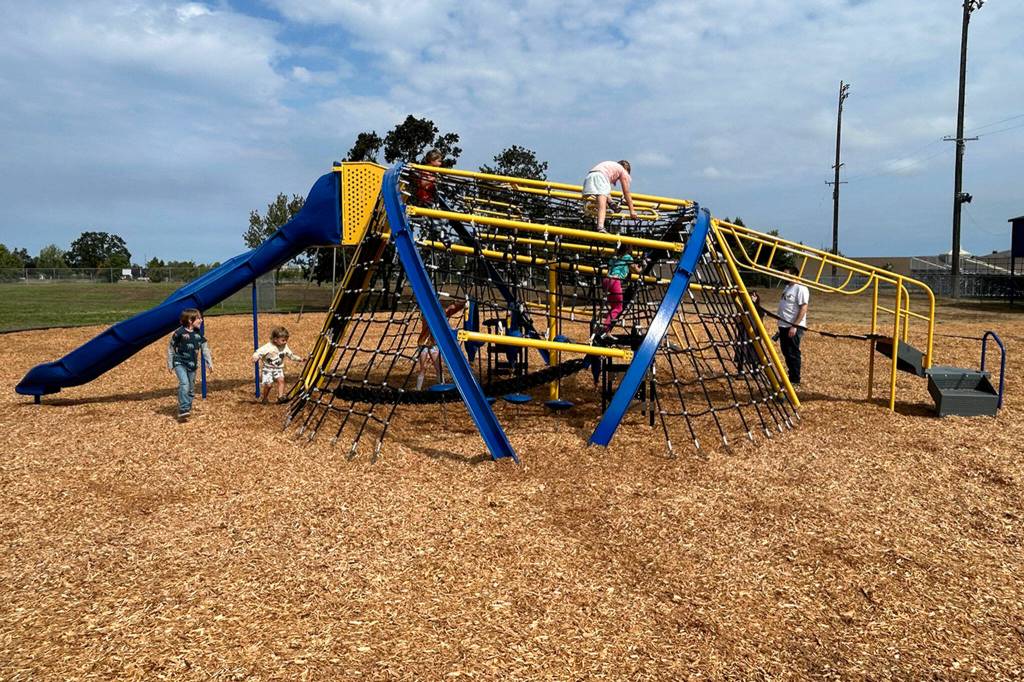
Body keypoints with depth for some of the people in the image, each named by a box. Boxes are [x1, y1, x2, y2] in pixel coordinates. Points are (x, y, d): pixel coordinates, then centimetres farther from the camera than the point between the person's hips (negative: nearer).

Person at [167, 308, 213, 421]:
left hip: (192, 364, 6)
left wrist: (209, 363, 6)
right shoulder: (179, 332, -12)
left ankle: (187, 408, 24)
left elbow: (205, 349, 10)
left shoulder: (198, 333, 4)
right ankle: (183, 410, -21)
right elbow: (171, 348, -3)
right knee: (184, 384, -21)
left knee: (191, 387, 9)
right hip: (180, 363, -6)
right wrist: (170, 364, 0)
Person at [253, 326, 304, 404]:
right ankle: (264, 399, 11)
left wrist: (299, 359, 7)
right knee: (268, 384, -12)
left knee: (281, 380, -22)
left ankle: (280, 396, -23)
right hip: (268, 368, -4)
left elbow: (291, 355, 13)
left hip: (278, 368, 4)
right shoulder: (268, 347, -15)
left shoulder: (285, 347, 1)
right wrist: (256, 357, -37)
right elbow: (258, 352, -17)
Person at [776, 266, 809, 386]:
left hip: (793, 327, -9)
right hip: (783, 326, 10)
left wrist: (794, 326, -23)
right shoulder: (787, 287, 16)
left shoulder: (801, 288, -14)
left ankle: (795, 380, 3)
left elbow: (803, 309, -19)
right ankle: (791, 376, 24)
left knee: (793, 353, -4)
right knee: (786, 353, 14)